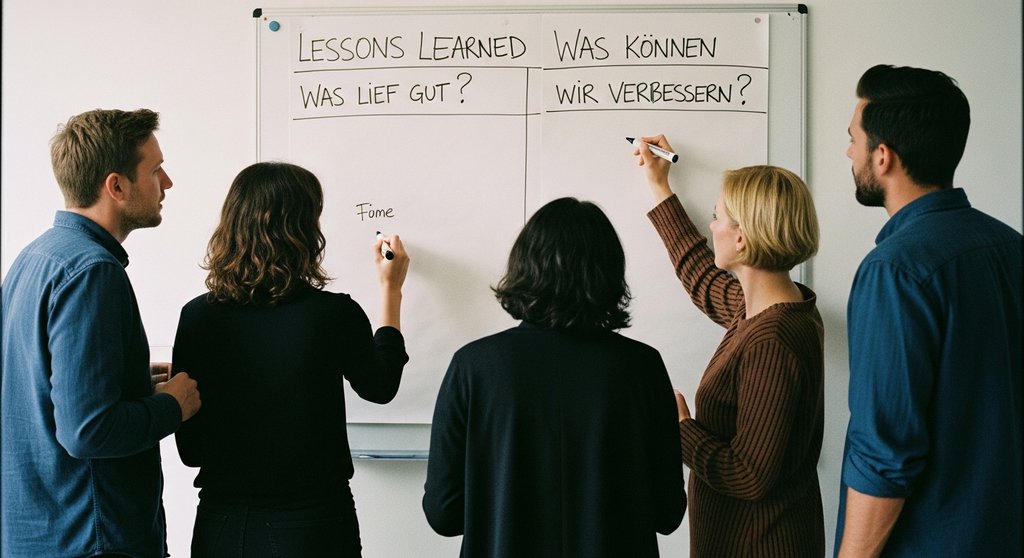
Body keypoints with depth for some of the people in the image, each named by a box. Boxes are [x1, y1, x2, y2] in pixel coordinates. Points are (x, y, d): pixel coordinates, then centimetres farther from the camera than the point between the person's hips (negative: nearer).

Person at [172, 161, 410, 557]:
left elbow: (190, 449, -1)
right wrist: (391, 290, 12)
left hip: (222, 525, 3)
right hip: (312, 525, -2)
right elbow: (379, 386, 4)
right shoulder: (333, 314, -17)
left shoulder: (197, 316, -9)